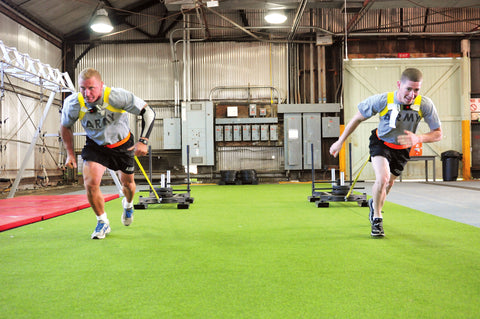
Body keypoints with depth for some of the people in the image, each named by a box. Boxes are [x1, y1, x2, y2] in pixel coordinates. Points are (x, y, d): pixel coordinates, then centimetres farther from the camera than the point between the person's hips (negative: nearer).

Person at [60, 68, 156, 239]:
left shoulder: (117, 96, -32)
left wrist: (143, 141, -34)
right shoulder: (73, 104, -24)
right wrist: (70, 153, -3)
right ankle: (103, 223, 5)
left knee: (127, 183, 14)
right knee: (90, 183, -19)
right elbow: (65, 126, -1)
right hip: (95, 145, 1)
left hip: (122, 144, 0)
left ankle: (128, 204, 53)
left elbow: (148, 112, -25)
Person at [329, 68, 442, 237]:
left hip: (402, 148, 3)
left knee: (388, 184, 17)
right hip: (381, 142, -3)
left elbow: (438, 133, -17)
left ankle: (374, 203, 53)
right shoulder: (381, 100, -30)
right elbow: (357, 118, -14)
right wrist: (340, 142, -8)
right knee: (382, 178, -27)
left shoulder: (425, 104, -27)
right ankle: (376, 218, -4)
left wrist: (418, 138, -38)